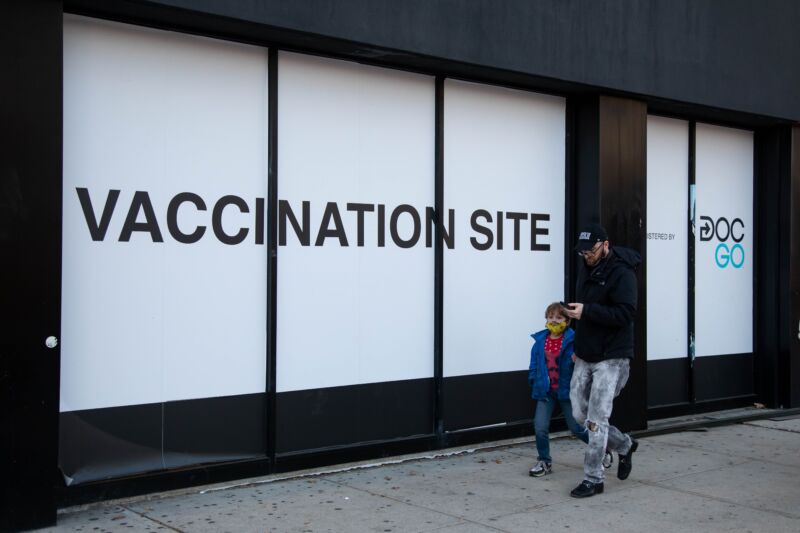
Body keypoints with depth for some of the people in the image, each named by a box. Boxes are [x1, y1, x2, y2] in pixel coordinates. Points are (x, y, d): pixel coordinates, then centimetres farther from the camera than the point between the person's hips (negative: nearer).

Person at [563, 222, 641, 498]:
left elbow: (626, 312, -23)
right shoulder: (586, 268, 11)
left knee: (596, 419, -6)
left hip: (611, 358, -8)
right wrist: (579, 344, 15)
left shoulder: (621, 272, -14)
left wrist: (586, 310, -28)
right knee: (580, 414, 11)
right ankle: (624, 445, 33)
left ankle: (593, 479, 6)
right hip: (585, 356, 8)